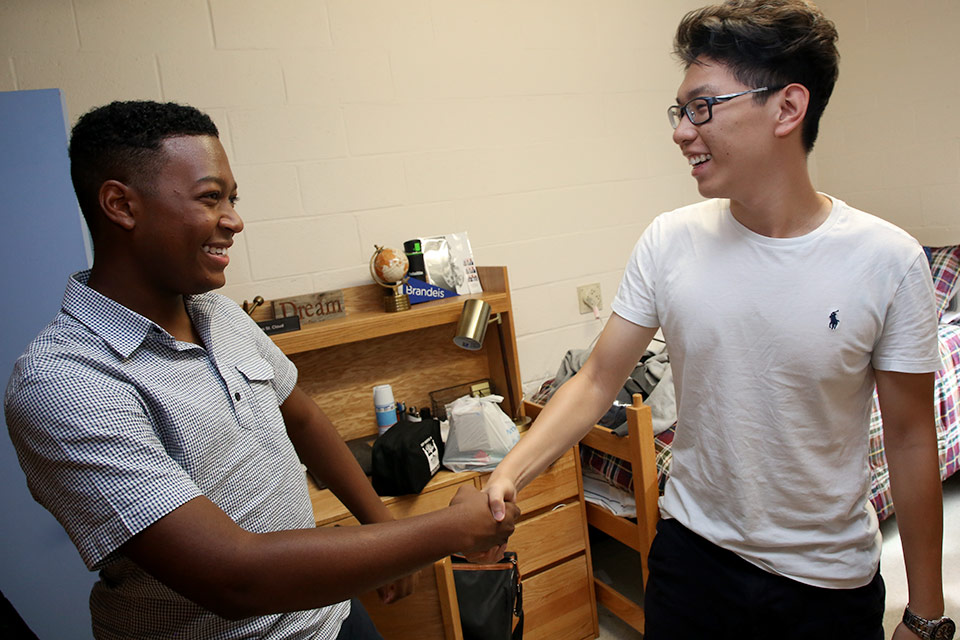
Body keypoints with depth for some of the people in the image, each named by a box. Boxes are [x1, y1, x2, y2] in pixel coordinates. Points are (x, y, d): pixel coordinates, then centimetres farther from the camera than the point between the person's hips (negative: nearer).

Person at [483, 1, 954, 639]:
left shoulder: (888, 262, -16)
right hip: (692, 550, 1)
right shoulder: (669, 242, -12)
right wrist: (508, 475, -22)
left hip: (831, 582, -1)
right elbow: (597, 381, -8)